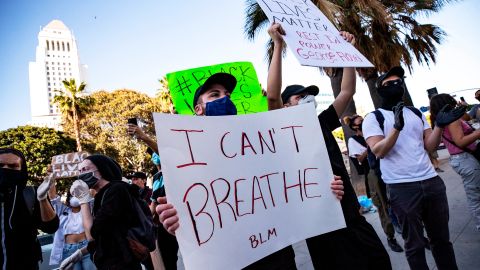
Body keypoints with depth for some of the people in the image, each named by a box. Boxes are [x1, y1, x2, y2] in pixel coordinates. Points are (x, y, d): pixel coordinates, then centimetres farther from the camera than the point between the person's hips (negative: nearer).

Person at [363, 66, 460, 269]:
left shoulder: (416, 113, 14)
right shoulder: (373, 118, -3)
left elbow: (429, 146, 10)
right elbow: (378, 151, -15)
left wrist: (440, 125, -6)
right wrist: (397, 127, -26)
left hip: (431, 181, 5)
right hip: (401, 188, -5)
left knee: (441, 237, 19)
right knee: (414, 243, 8)